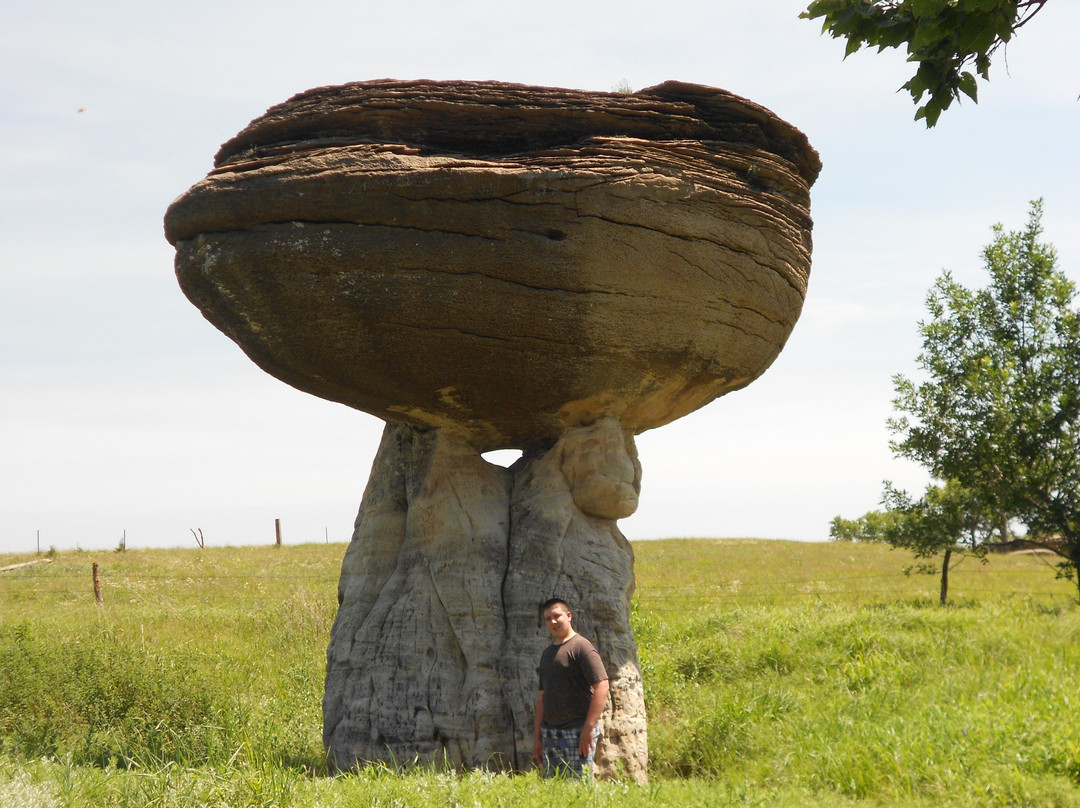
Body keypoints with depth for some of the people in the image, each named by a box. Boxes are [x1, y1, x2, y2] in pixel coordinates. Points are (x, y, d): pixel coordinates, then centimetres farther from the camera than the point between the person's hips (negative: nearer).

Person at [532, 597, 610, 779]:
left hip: (577, 732, -8)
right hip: (549, 735, 8)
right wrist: (537, 735, 16)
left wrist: (589, 728, -20)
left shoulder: (581, 646, -7)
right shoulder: (547, 653, 18)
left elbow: (602, 686, -15)